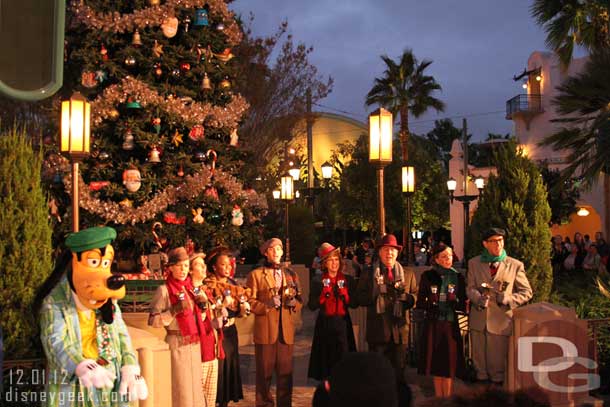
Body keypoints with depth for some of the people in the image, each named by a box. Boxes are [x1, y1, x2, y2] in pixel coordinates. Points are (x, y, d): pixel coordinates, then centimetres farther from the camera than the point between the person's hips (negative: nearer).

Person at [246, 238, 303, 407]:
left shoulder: (291, 274, 15)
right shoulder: (256, 274, 2)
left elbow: (299, 301, 15)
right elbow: (250, 302, -3)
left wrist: (294, 302, -7)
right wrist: (267, 304, -18)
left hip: (286, 330, 3)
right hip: (265, 330, -3)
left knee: (286, 373, 6)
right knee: (264, 373, 3)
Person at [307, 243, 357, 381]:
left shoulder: (348, 280, 6)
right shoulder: (318, 282, 3)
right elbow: (311, 306, -3)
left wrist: (344, 295, -12)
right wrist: (323, 294, -15)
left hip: (343, 323, 1)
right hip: (325, 324, -1)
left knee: (343, 359, -3)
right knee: (326, 358, 1)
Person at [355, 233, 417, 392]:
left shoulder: (408, 274, 13)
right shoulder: (368, 274, 7)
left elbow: (415, 297, 6)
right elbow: (360, 298, -1)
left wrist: (403, 295, -14)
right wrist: (377, 291, -15)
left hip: (400, 330, 2)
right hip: (377, 331, -1)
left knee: (399, 372, 7)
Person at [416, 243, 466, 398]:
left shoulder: (458, 277, 4)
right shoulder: (428, 276, 2)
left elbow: (463, 306, 4)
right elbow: (420, 303, 2)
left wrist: (455, 302, -17)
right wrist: (429, 305, -18)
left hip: (450, 324, 0)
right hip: (432, 324, 0)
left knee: (449, 363, 0)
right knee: (436, 362, 7)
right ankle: (438, 398, 21)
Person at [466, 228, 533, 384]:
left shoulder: (515, 265, -1)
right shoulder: (474, 263, 6)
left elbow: (526, 292, 1)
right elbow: (470, 287, 4)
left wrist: (508, 298, -17)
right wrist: (478, 298, -18)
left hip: (501, 321, -2)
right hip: (478, 320, 2)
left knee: (498, 363, 6)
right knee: (479, 359, 14)